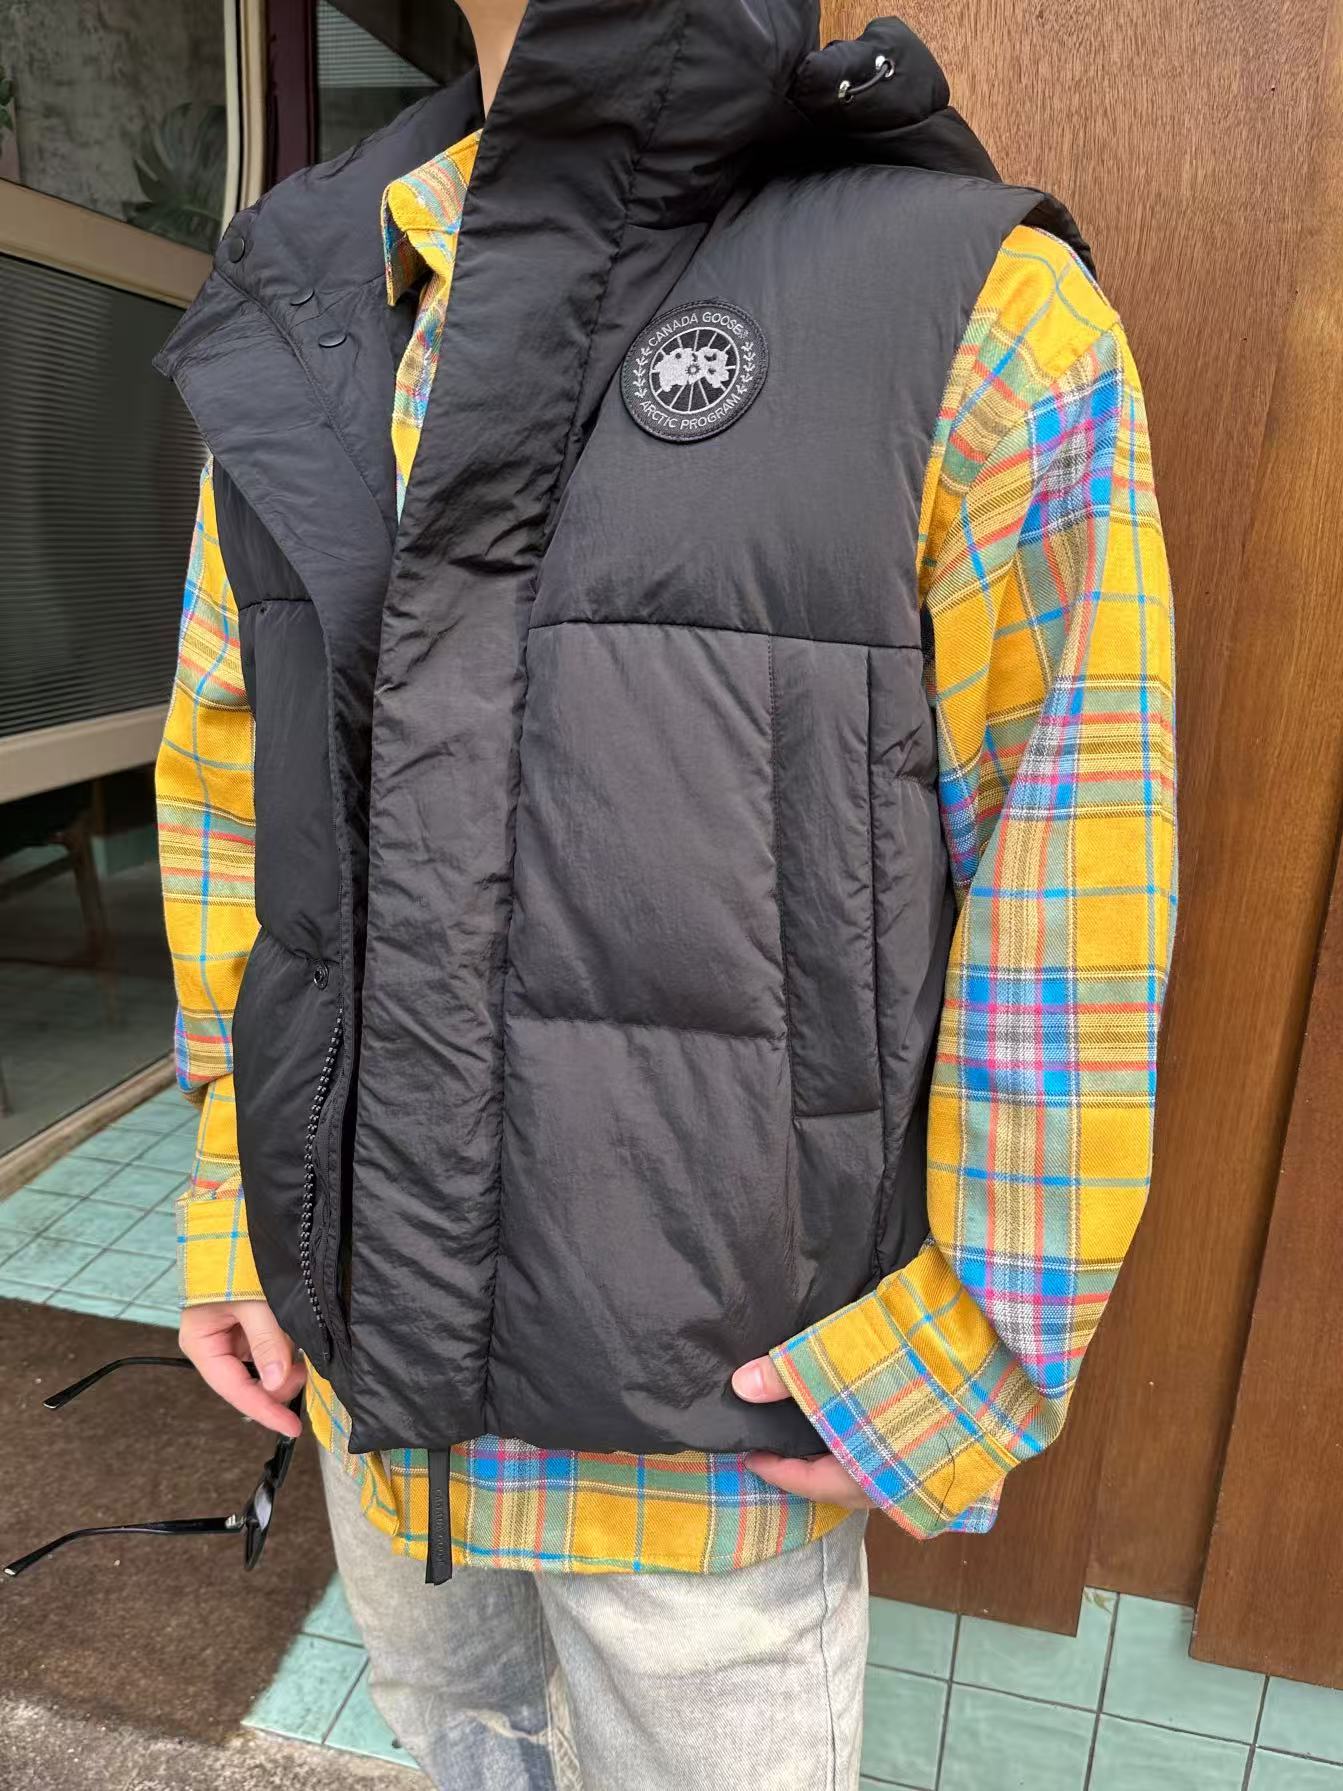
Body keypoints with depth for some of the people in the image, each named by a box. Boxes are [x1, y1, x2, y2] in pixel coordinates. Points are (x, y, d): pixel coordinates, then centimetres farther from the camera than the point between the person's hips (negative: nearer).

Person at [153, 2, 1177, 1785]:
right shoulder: (308, 328, 3)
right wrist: (240, 1201, 7)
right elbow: (236, 785, 6)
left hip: (724, 1371, -4)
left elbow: (1073, 885, -14)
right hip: (374, 1328, 6)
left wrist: (980, 1346, -11)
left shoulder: (982, 312, -13)